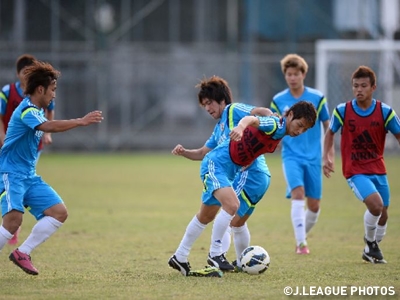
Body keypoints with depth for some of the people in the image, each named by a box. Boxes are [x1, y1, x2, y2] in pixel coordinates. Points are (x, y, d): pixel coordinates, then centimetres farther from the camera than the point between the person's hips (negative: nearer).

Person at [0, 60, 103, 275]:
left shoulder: (36, 111, 14)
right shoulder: (27, 110, -17)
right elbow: (48, 126, -35)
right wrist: (81, 121, -39)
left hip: (29, 177, 10)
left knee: (59, 213, 0)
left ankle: (22, 253, 4)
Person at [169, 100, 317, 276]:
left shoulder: (278, 134, 7)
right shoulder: (274, 125, -21)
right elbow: (252, 120, -43)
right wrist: (241, 127, -63)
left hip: (230, 172, 10)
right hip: (216, 164, -10)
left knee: (206, 215, 19)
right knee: (232, 204, -28)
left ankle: (179, 258, 33)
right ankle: (215, 256, -20)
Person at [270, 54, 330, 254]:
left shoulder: (317, 98, 1)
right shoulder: (278, 101, 2)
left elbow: (328, 127, 7)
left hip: (313, 157, 1)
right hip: (291, 156, -1)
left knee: (314, 205, 4)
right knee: (298, 193, -23)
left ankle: (302, 236, 29)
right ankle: (301, 243, -24)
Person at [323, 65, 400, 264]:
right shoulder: (342, 111, -9)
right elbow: (330, 133, 8)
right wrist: (327, 157, -4)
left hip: (378, 169, 3)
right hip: (355, 171, -3)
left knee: (383, 214, 10)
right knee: (375, 203, -25)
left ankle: (371, 250, 35)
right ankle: (370, 241, 3)